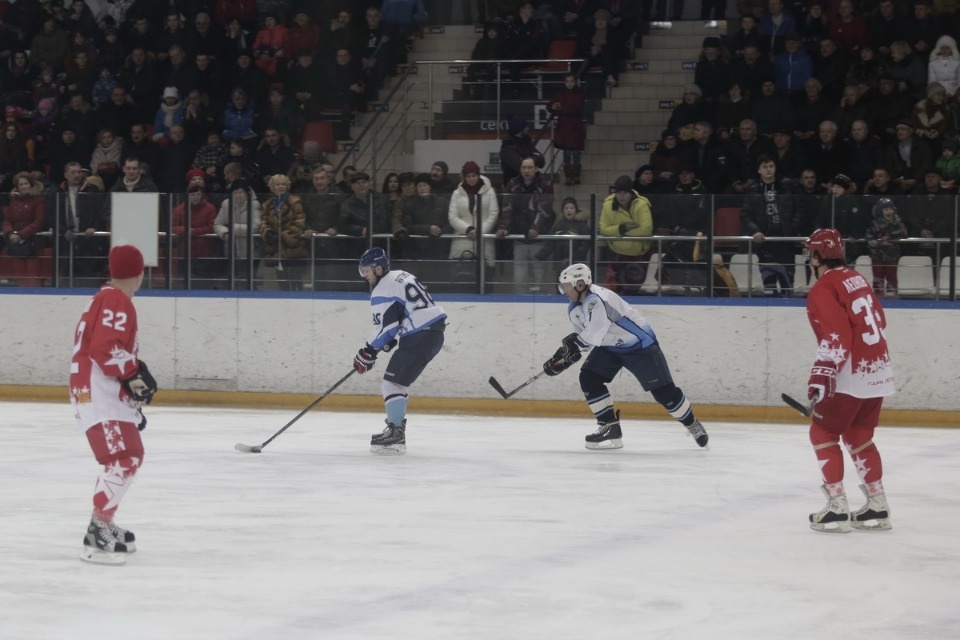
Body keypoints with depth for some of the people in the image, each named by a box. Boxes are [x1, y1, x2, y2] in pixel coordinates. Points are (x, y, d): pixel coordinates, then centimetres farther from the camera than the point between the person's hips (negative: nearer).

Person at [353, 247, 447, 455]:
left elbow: (384, 327, -15)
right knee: (397, 381, 19)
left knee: (393, 382, -10)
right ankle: (396, 427, 24)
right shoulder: (401, 276, 19)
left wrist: (368, 353, -6)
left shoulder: (381, 292, -10)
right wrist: (392, 338, 22)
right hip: (435, 331, 10)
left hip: (419, 338, -10)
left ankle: (396, 435, -17)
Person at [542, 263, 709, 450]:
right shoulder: (574, 309, 1)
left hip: (639, 345, -9)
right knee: (588, 378, -9)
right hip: (609, 347, 9)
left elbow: (593, 336, -39)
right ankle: (610, 427, -2)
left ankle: (692, 424, 15)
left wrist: (572, 342, -21)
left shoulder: (596, 300, -31)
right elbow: (583, 338, 10)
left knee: (664, 392, -7)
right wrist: (563, 357, -3)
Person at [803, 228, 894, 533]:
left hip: (851, 376, -8)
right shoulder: (857, 279, 13)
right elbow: (878, 324, 20)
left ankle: (837, 508, -3)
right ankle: (877, 507, 17)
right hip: (878, 372, 8)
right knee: (858, 436, 19)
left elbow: (835, 337, -22)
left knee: (823, 433, 3)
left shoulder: (824, 289, -12)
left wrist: (822, 375, -24)